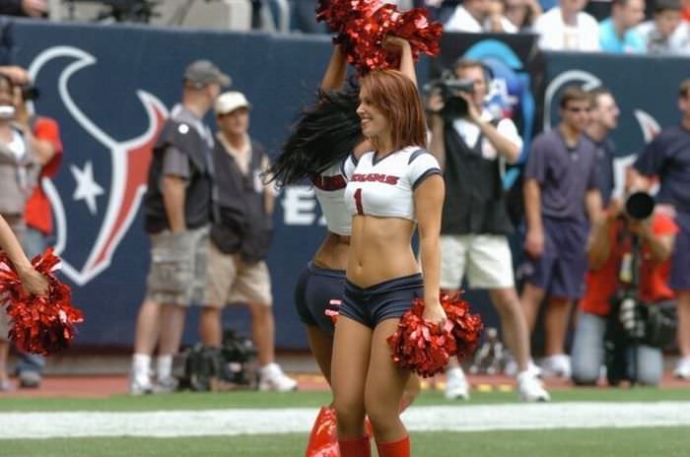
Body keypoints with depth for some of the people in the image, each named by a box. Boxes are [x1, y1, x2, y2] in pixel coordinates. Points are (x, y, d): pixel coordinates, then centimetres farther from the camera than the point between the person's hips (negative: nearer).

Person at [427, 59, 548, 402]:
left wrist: (477, 119, -15)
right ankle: (454, 375, 12)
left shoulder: (499, 125, 11)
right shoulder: (440, 126, 9)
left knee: (508, 300, -6)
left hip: (489, 226, 0)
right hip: (448, 226, 0)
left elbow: (513, 153, -10)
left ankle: (525, 376, -2)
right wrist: (438, 123, -9)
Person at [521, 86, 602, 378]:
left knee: (564, 297, 8)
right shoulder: (545, 144, -5)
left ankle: (555, 357, 12)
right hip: (547, 224, -6)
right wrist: (534, 229, -16)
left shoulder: (588, 149, 15)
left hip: (575, 227, 6)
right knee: (535, 290, -11)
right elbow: (532, 186, -9)